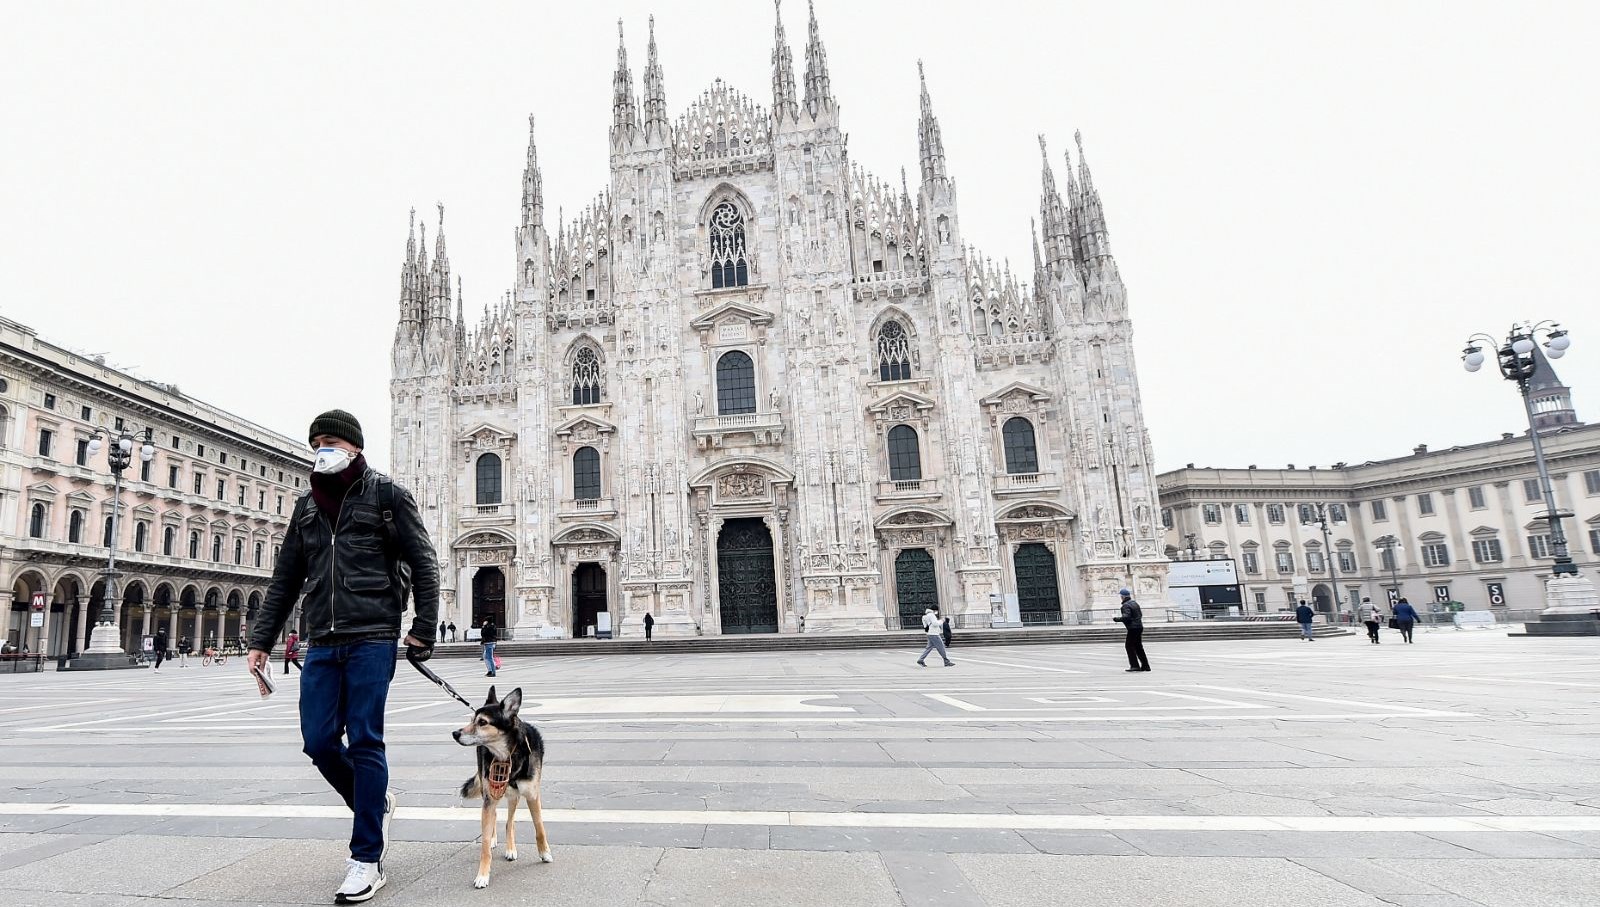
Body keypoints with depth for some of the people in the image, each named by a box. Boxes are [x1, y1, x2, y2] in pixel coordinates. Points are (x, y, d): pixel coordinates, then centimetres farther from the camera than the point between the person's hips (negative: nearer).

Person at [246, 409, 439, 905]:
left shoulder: (387, 495, 0)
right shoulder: (306, 505, 16)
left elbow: (423, 564, -3)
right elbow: (284, 580, 19)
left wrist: (422, 630, -9)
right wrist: (261, 640, 13)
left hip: (372, 640, -5)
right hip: (321, 643, 5)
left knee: (365, 743, -3)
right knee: (319, 742, 3)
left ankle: (367, 859, 8)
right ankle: (375, 804, 31)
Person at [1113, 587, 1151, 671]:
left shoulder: (1126, 605, -15)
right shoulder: (1135, 603, 14)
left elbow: (1126, 617, -26)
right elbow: (1140, 614, 22)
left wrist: (1116, 619, -15)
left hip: (1133, 628, -9)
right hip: (1139, 626, 9)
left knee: (1129, 646, -4)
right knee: (1138, 646, 17)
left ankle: (1135, 666, -8)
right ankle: (1145, 666, 20)